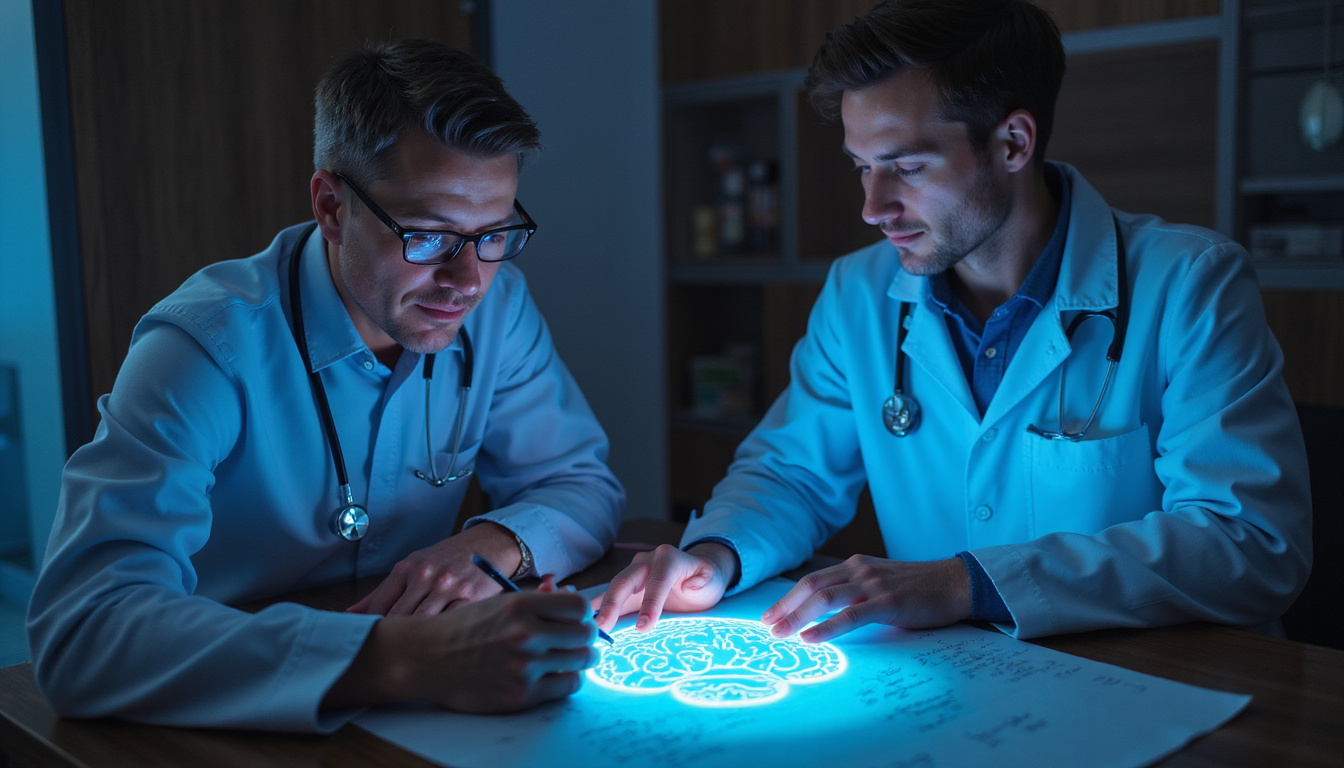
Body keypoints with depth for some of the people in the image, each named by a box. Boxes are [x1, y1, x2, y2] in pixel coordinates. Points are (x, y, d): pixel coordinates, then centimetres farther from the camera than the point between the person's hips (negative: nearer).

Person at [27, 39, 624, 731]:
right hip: (225, 724, -3)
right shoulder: (210, 345, -23)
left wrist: (492, 545, -21)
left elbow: (583, 484, 2)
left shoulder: (497, 306, -7)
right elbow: (83, 630, -34)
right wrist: (403, 658, -45)